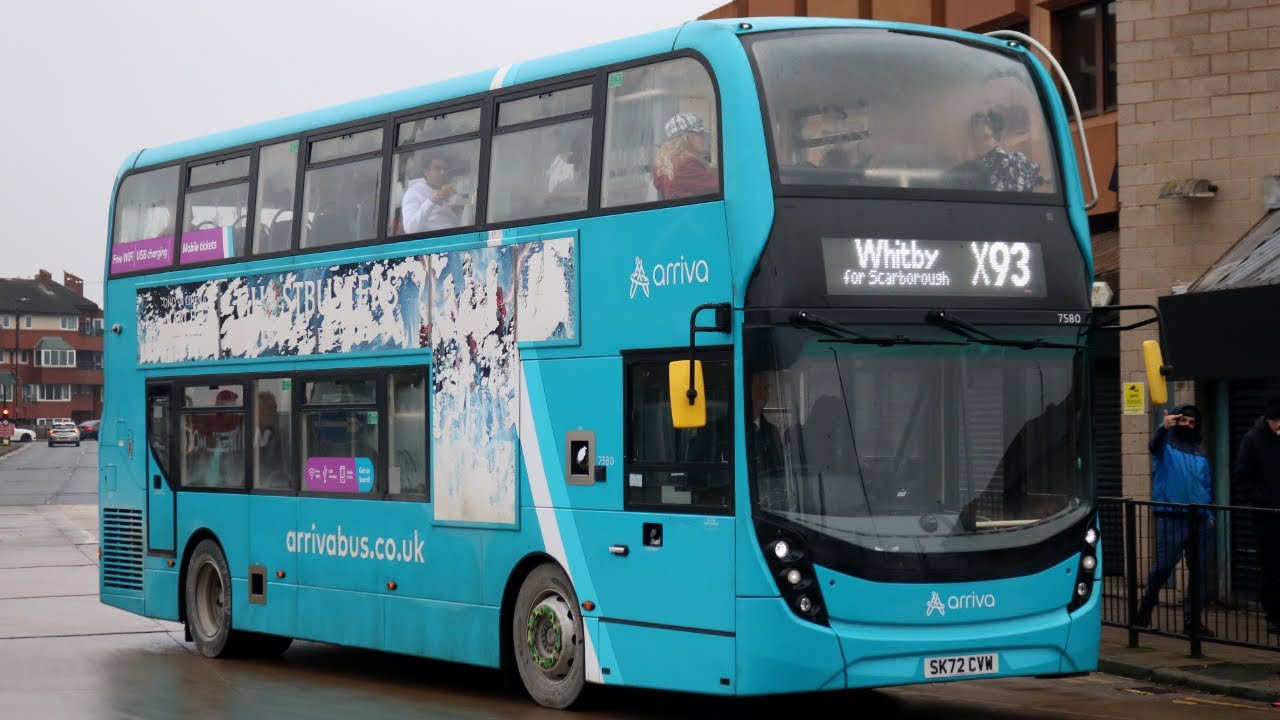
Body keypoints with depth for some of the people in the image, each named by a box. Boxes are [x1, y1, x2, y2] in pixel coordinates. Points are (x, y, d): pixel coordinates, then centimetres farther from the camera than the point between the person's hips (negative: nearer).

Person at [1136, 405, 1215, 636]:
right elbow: (1154, 445, -23)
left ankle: (1191, 619, 9)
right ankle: (1146, 606, 16)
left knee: (1199, 571, 2)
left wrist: (1209, 514, 13)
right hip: (1170, 519, -5)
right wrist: (1163, 427, -44)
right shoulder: (1166, 445, 2)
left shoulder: (1200, 453, 18)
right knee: (1163, 566, -7)